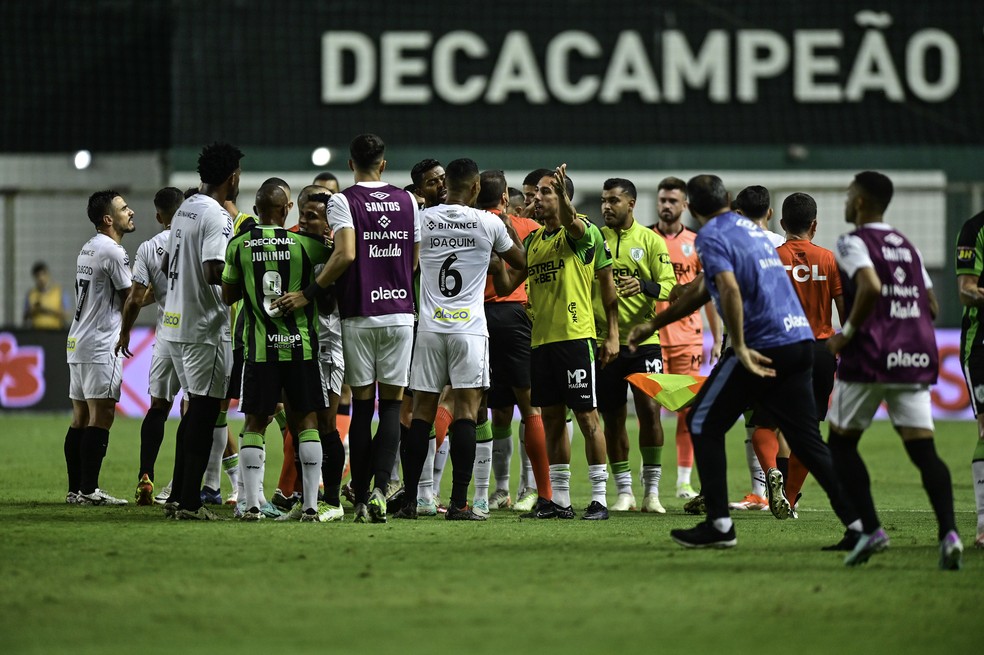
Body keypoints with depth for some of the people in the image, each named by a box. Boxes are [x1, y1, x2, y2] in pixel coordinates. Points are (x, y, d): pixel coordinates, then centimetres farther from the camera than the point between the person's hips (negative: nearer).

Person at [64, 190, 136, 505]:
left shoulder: (87, 249, 16)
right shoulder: (113, 252, -12)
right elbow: (131, 300, -8)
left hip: (78, 344, 9)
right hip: (100, 345, -9)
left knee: (81, 418, 8)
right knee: (101, 416, -9)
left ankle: (76, 490, 9)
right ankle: (88, 490, -12)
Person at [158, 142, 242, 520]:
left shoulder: (185, 209, 12)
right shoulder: (217, 217, -16)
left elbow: (169, 265, 21)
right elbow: (214, 272, -26)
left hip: (175, 322, 9)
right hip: (205, 327, -9)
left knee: (195, 409, 16)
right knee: (204, 411, -4)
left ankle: (177, 496, 17)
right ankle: (189, 503, -5)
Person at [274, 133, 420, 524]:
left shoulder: (343, 202, -5)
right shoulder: (406, 201, 6)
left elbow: (345, 255, -18)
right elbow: (415, 260, 10)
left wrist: (309, 294, -11)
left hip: (359, 314, -2)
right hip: (399, 311, 2)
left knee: (362, 405, 5)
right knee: (392, 404, 3)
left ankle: (361, 498, 6)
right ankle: (380, 489, -13)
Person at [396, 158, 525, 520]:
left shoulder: (422, 219, 1)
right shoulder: (488, 223, -4)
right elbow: (521, 261, 13)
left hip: (429, 327, 2)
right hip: (469, 327, -2)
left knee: (422, 412, 6)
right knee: (466, 410, -3)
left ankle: (409, 500, 7)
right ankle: (459, 502, -9)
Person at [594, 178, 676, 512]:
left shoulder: (651, 241, 2)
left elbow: (668, 285, -4)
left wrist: (643, 285, -22)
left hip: (643, 338, -2)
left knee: (649, 410, -10)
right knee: (613, 418, 4)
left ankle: (651, 492, -2)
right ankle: (624, 492, 13)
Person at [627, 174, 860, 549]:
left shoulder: (711, 236, -3)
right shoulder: (749, 228, 24)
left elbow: (730, 289, -21)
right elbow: (702, 290, 32)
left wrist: (740, 348, -21)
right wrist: (653, 325, 38)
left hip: (762, 347, -8)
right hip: (800, 341, 8)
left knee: (703, 423, 6)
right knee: (808, 440, 9)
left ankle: (719, 526, 0)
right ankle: (859, 523, -1)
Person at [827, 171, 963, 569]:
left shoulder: (853, 243, -4)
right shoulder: (907, 247, 18)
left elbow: (870, 287, -22)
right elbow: (931, 307, 19)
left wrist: (848, 333, -12)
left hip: (870, 357, -6)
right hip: (915, 356, 6)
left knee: (842, 442, 11)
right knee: (923, 449, -1)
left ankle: (870, 529, -1)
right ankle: (948, 532, -20)